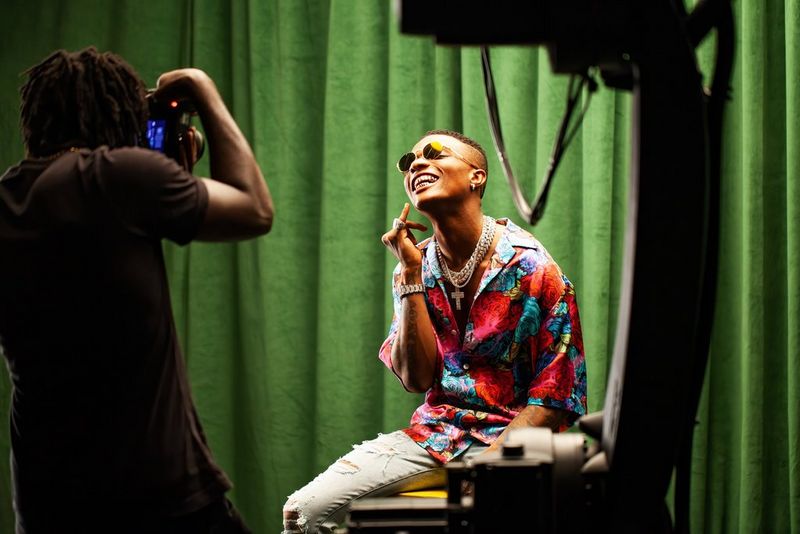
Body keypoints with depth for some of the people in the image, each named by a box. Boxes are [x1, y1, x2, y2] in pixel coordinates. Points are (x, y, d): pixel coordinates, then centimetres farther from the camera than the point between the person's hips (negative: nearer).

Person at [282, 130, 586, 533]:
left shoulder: (532, 268, -7)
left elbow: (554, 398, -8)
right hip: (432, 434, 4)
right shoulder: (415, 267, 9)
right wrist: (411, 272, -7)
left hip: (506, 441, -4)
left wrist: (488, 464, -19)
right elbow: (417, 379, -2)